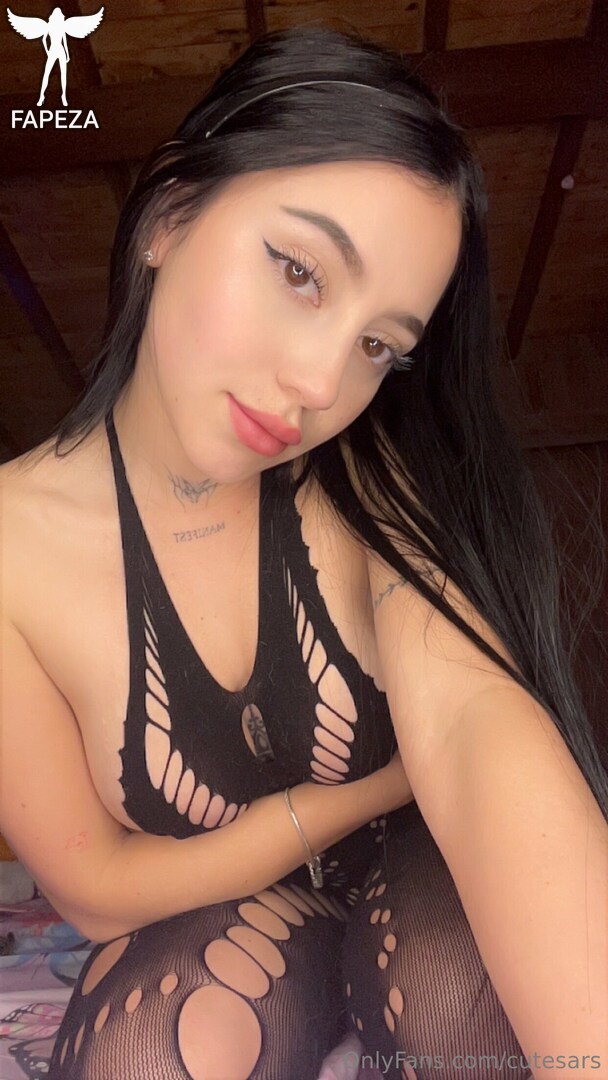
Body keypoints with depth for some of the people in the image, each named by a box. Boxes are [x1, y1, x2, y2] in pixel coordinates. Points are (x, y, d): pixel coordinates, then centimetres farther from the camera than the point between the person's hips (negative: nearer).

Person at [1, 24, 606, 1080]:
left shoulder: (371, 471, -18)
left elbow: (473, 718, -33)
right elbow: (96, 886, -13)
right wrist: (375, 786, -16)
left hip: (414, 882, 1)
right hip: (209, 922, 0)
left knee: (470, 987, -30)